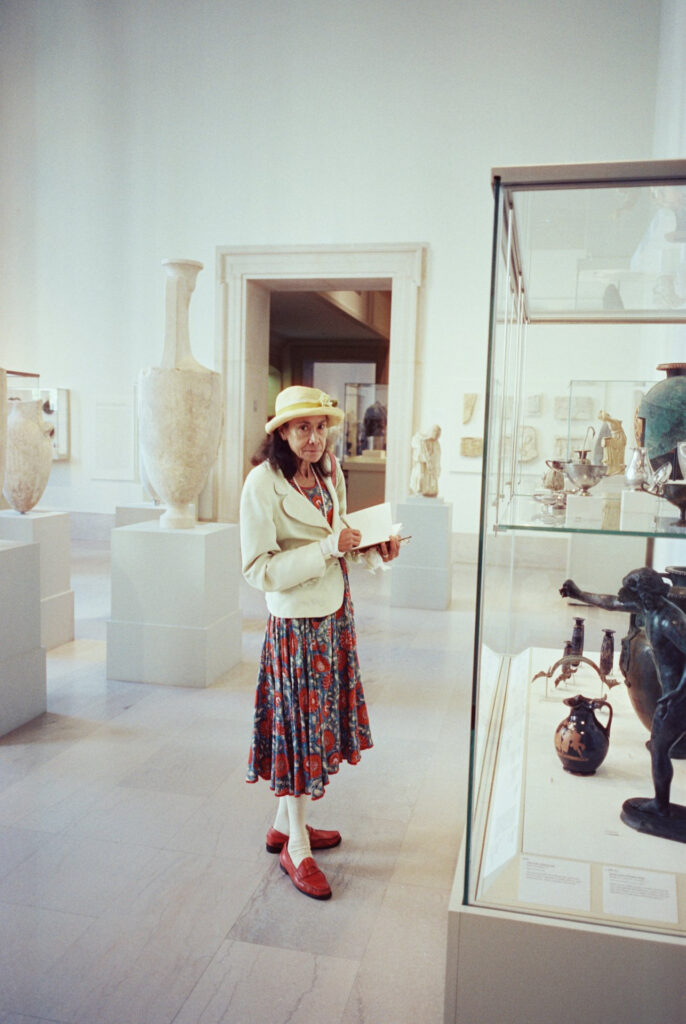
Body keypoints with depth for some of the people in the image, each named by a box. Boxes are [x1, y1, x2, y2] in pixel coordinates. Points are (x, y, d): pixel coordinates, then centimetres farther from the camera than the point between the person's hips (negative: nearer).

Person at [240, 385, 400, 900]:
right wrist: (328, 548, -25)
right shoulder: (263, 482, -16)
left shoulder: (330, 474, 6)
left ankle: (286, 824, 35)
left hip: (335, 615, 7)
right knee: (299, 725, 3)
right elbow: (259, 569, -19)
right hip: (296, 622, -7)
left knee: (317, 721, 16)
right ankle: (296, 849, 21)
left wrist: (375, 549, -2)